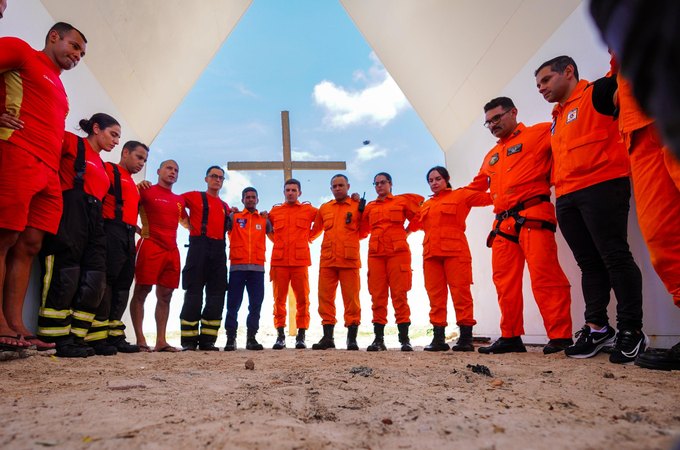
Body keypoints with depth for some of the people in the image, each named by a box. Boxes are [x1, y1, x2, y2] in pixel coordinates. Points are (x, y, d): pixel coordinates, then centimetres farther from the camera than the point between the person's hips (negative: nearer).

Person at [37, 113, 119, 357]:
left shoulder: (101, 165, 26)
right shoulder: (73, 143, 6)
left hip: (94, 218, 8)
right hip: (71, 213, -8)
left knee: (94, 280, 1)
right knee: (65, 276, -9)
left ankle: (78, 337, 6)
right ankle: (59, 340, -4)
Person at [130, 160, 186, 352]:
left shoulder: (179, 200, 20)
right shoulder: (147, 191, 3)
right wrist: (139, 229, -13)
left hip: (172, 250, 6)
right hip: (150, 247, -6)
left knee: (165, 295, 5)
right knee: (142, 291, -5)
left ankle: (161, 340, 10)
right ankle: (140, 339, -2)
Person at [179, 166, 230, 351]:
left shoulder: (225, 206, 23)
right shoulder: (195, 196, 8)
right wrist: (189, 224, 3)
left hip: (219, 250, 6)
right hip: (199, 247, -5)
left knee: (216, 295, 2)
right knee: (194, 294, -7)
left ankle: (207, 340, 7)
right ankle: (189, 340, -2)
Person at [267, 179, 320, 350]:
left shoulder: (308, 210, 9)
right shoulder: (275, 211, 15)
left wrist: (309, 238, 11)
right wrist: (277, 241, 13)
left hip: (300, 261, -1)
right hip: (279, 261, 1)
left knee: (302, 299, -2)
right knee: (279, 299, 0)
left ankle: (301, 336, 5)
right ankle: (280, 335, 7)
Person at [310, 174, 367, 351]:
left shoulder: (358, 206, 7)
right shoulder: (324, 208, 16)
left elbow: (363, 232, 9)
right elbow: (315, 230, 22)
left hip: (350, 260, -3)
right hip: (327, 261, 3)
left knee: (351, 299, 0)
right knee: (325, 298, 3)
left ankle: (352, 339, 7)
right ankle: (328, 337, 12)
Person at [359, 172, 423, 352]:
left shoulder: (402, 201, 11)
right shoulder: (370, 207, 18)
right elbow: (362, 229, 18)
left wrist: (406, 231, 5)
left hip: (398, 252, -3)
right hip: (375, 254, 3)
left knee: (400, 294, -5)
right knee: (377, 296, 0)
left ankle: (404, 338, -1)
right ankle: (378, 338, 3)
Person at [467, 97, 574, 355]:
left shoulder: (539, 133, 7)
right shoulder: (491, 156, 28)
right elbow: (476, 186, 35)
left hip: (532, 216, -7)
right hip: (503, 224, 7)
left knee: (544, 275, -12)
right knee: (505, 281, 6)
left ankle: (561, 337, -4)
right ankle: (510, 336, 14)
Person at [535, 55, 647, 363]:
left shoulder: (595, 93, 4)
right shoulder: (557, 119, 26)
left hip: (601, 186, -7)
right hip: (566, 198, 8)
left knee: (615, 257, -7)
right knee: (589, 263, 8)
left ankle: (631, 330, 1)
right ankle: (597, 327, 13)